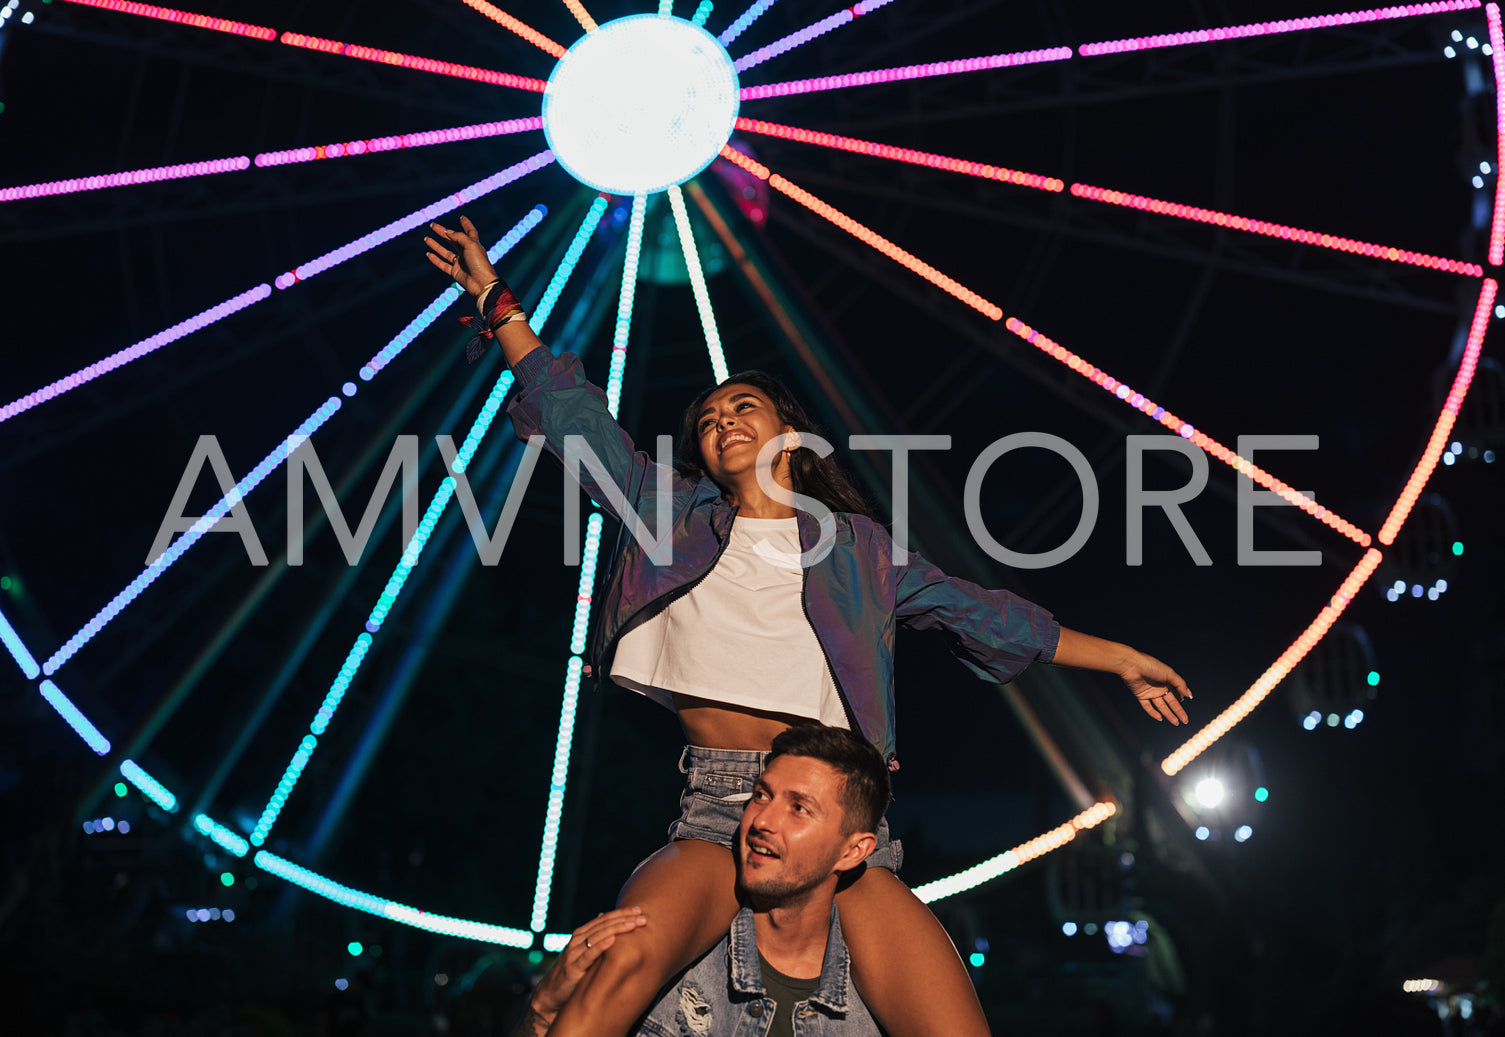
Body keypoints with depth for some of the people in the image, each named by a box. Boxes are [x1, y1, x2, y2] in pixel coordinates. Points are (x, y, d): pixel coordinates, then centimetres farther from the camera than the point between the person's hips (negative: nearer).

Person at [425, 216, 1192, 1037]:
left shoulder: (856, 546, 17)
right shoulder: (679, 518, 18)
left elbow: (978, 612, 24)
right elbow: (575, 419, 20)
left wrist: (1117, 657, 29)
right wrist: (496, 298, 21)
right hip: (716, 809, -1)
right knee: (622, 967, -33)